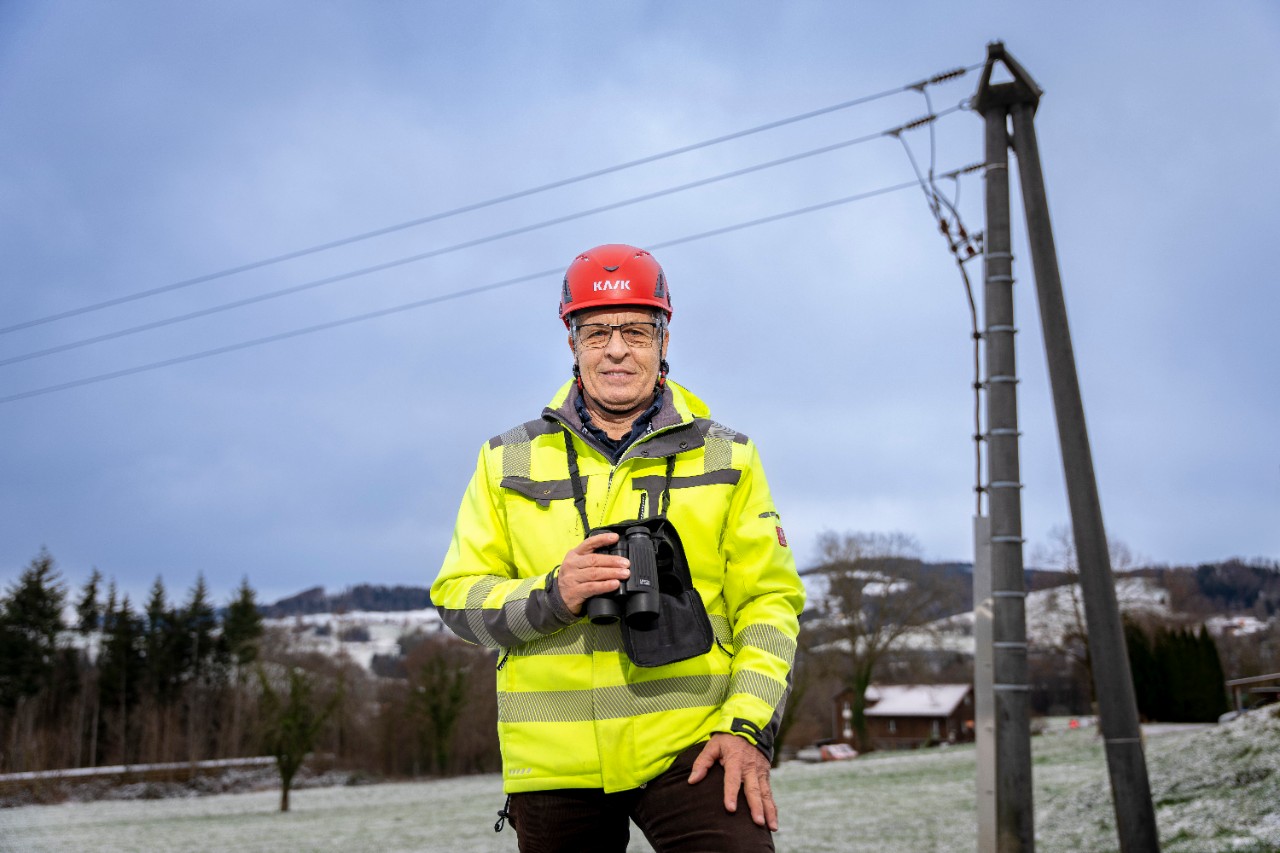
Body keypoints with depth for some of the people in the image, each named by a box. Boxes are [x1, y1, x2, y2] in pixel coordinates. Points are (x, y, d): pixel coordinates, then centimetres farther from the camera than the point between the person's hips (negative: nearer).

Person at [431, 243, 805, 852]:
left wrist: (749, 725, -8)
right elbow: (458, 595, 6)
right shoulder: (508, 461, 9)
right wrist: (550, 596, -13)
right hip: (554, 761, 2)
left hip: (690, 747, -1)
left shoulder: (726, 458, 8)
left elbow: (770, 600, 5)